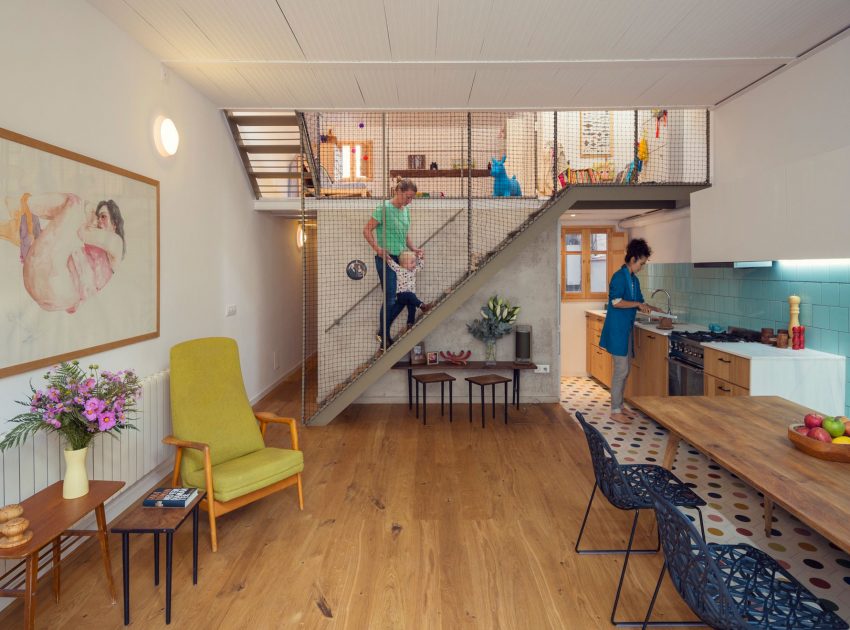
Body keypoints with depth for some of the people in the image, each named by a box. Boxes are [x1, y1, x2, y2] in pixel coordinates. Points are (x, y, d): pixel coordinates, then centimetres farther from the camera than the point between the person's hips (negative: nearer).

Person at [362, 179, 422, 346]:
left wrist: (413, 248, 5)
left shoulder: (406, 211, 13)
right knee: (390, 299, -7)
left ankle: (385, 333, 17)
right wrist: (378, 249, -19)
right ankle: (383, 336, 8)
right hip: (386, 258, -7)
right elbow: (367, 231, -8)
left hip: (401, 259, 7)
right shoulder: (384, 208, -9)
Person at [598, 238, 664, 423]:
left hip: (626, 329, 9)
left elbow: (639, 303, 21)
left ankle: (619, 405, 25)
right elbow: (615, 302, -22)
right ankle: (615, 411, 3)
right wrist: (638, 304, -16)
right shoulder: (619, 277, -13)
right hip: (617, 329, -9)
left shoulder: (634, 280, 14)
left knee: (624, 370, 14)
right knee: (621, 370, -6)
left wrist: (652, 308, 6)